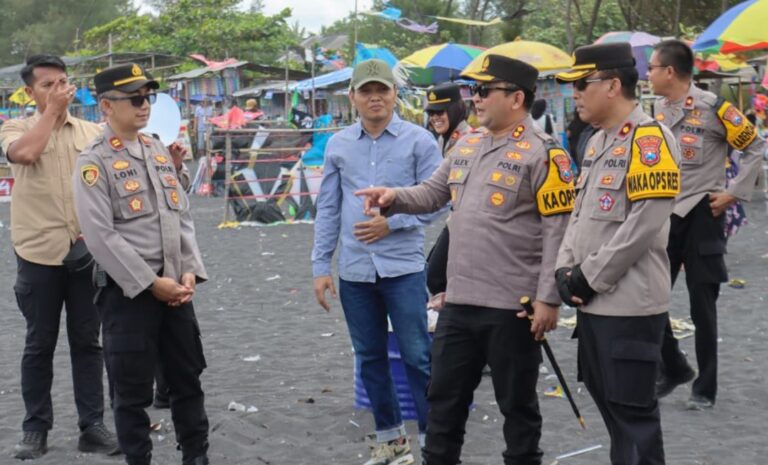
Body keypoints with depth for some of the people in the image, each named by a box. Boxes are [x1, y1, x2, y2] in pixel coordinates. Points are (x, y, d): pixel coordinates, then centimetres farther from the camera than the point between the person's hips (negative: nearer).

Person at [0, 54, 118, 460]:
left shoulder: (91, 131, 8)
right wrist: (52, 108, -11)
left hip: (87, 252, 2)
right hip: (39, 253, -2)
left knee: (87, 342, 8)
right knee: (39, 345, 7)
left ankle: (92, 426, 16)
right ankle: (36, 429, 17)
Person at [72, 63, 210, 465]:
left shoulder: (159, 152, 11)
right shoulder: (94, 161, -9)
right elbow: (100, 235, -16)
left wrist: (190, 272, -1)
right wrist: (151, 283, -16)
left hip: (175, 286, 6)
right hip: (127, 290, -6)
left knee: (187, 379, 14)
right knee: (133, 390, 3)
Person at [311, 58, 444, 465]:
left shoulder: (419, 140, -3)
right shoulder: (338, 145, 7)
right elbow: (327, 208, 9)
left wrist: (391, 223, -16)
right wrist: (321, 267, 6)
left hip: (404, 268, -4)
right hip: (354, 271, 4)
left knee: (417, 357, -2)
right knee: (369, 358, 12)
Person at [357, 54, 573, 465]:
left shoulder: (541, 152, -12)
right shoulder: (465, 146, 12)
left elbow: (559, 229, -15)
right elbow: (434, 193, 20)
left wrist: (548, 298, -17)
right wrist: (396, 197, -2)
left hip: (512, 306, -7)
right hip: (459, 300, 7)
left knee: (517, 404, 8)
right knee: (444, 396, 17)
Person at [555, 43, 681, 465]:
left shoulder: (650, 138, -14)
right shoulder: (597, 142, 15)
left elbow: (644, 225, -21)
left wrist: (590, 276, -16)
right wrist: (566, 269, 1)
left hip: (630, 303, -9)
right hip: (593, 301, 9)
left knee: (633, 410, -2)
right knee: (607, 400, 17)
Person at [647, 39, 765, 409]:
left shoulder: (713, 108, -12)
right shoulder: (654, 109, 6)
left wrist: (734, 192, -11)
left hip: (701, 215, -5)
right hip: (662, 215, 6)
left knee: (702, 306, 2)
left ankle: (705, 386, 15)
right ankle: (673, 368, 24)